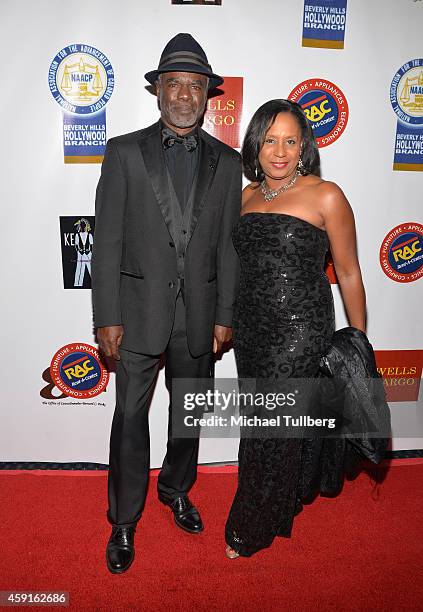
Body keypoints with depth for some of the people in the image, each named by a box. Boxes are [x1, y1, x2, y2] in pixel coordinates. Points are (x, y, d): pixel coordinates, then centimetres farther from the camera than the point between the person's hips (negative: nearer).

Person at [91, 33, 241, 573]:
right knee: (130, 416, 7)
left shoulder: (226, 161, 4)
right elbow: (107, 240, -5)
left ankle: (176, 489, 44)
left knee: (189, 410, 18)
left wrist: (225, 315, 1)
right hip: (139, 310, -2)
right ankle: (124, 520, 28)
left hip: (199, 312, 3)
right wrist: (107, 316, -9)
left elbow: (228, 244, 4)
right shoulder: (124, 152, -2)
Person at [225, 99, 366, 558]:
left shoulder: (325, 196, -10)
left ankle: (251, 528, 29)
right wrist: (226, 320, 15)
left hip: (302, 331, -5)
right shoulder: (247, 196, 7)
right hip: (250, 329, 6)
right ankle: (279, 506, 44)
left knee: (272, 429, 4)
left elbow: (348, 272, -5)